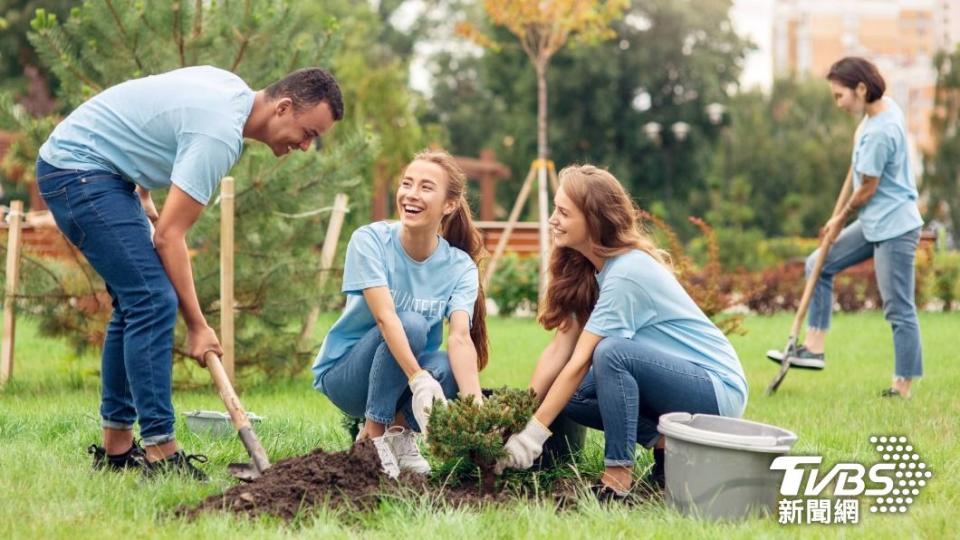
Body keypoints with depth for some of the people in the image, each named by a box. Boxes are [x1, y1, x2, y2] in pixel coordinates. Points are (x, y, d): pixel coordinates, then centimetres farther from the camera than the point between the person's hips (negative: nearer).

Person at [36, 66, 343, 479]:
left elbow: (146, 122, 22)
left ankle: (116, 448, 15)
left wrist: (142, 196, 19)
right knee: (154, 302, -16)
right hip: (79, 170, -11)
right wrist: (197, 327, -16)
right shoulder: (220, 133, -23)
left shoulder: (233, 89, 6)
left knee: (134, 303, 10)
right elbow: (169, 236, -22)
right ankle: (159, 451, -15)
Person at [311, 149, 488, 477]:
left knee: (449, 369, -32)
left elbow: (460, 337, -26)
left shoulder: (460, 267, -10)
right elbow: (385, 317, -31)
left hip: (408, 375, 3)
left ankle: (399, 429, -1)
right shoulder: (370, 240, -18)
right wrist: (419, 379, -46)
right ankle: (373, 437, -17)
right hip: (344, 373, -2)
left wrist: (475, 404, -44)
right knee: (411, 323, -32)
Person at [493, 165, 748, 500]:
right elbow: (559, 349, -1)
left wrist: (533, 433, -24)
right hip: (675, 378, 9)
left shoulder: (626, 274, -25)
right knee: (566, 395, -3)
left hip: (718, 389, -9)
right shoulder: (585, 268, 2)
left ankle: (618, 478, -23)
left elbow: (580, 362, -25)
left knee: (611, 352, -31)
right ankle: (666, 445, 3)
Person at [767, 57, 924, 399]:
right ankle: (814, 348, 13)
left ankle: (903, 388, 3)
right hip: (874, 223, 11)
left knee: (899, 310, -4)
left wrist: (841, 220, 1)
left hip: (893, 228, -11)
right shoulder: (885, 107, 4)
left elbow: (867, 188, -14)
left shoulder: (878, 133, -24)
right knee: (819, 265, 12)